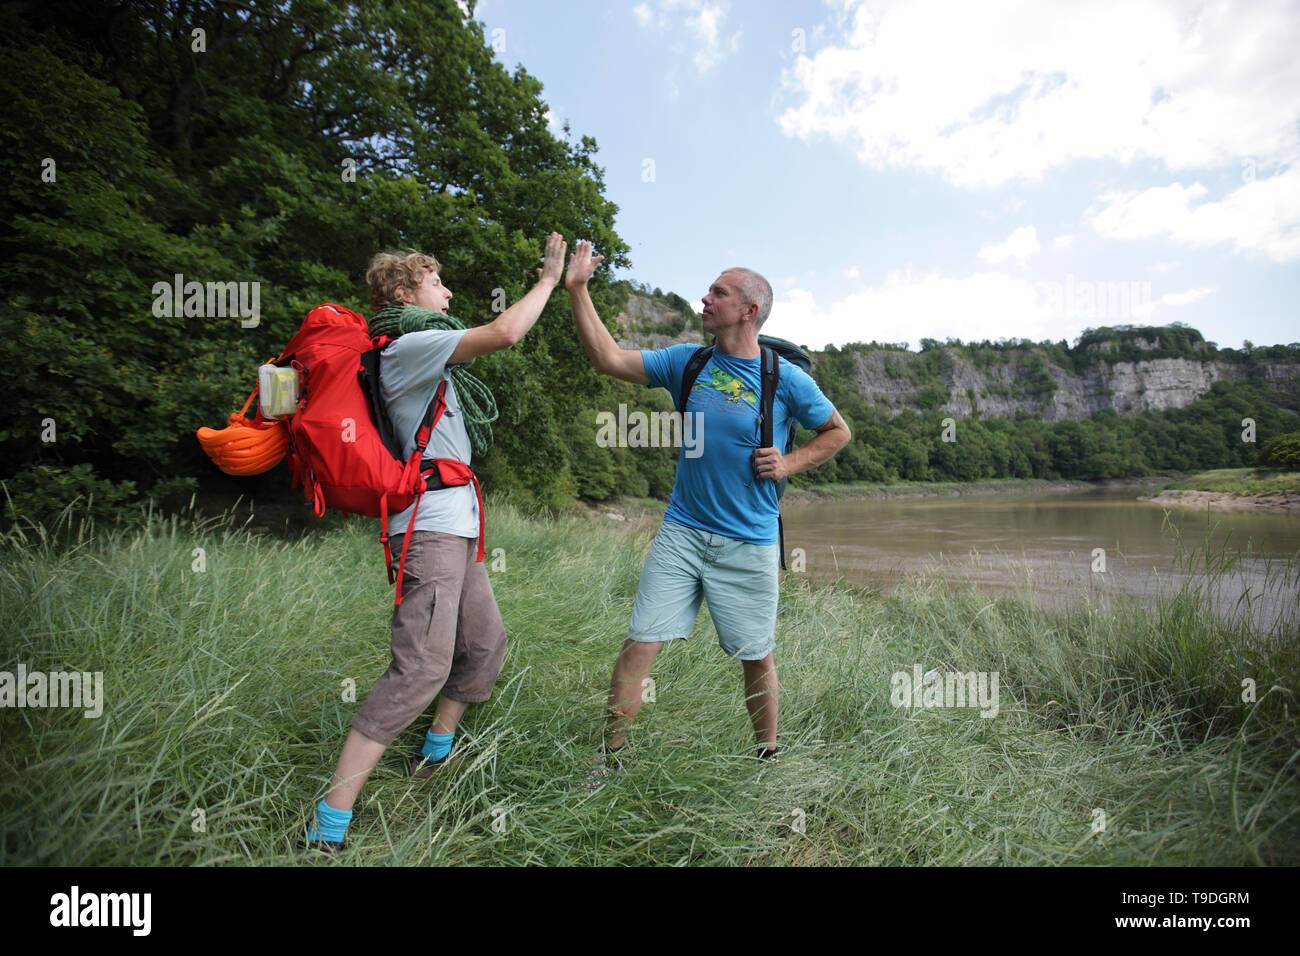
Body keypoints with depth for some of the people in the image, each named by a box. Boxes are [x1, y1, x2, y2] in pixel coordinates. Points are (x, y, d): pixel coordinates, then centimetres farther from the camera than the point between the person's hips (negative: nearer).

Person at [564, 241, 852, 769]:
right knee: (641, 644, -2)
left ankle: (768, 757, 32)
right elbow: (609, 359, 1)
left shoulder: (787, 379, -3)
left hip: (749, 544, -2)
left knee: (758, 658, 10)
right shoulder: (687, 362, 4)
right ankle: (609, 755, 13)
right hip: (681, 531, 2)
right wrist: (577, 289, -2)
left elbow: (837, 432, 10)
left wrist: (789, 464, -5)